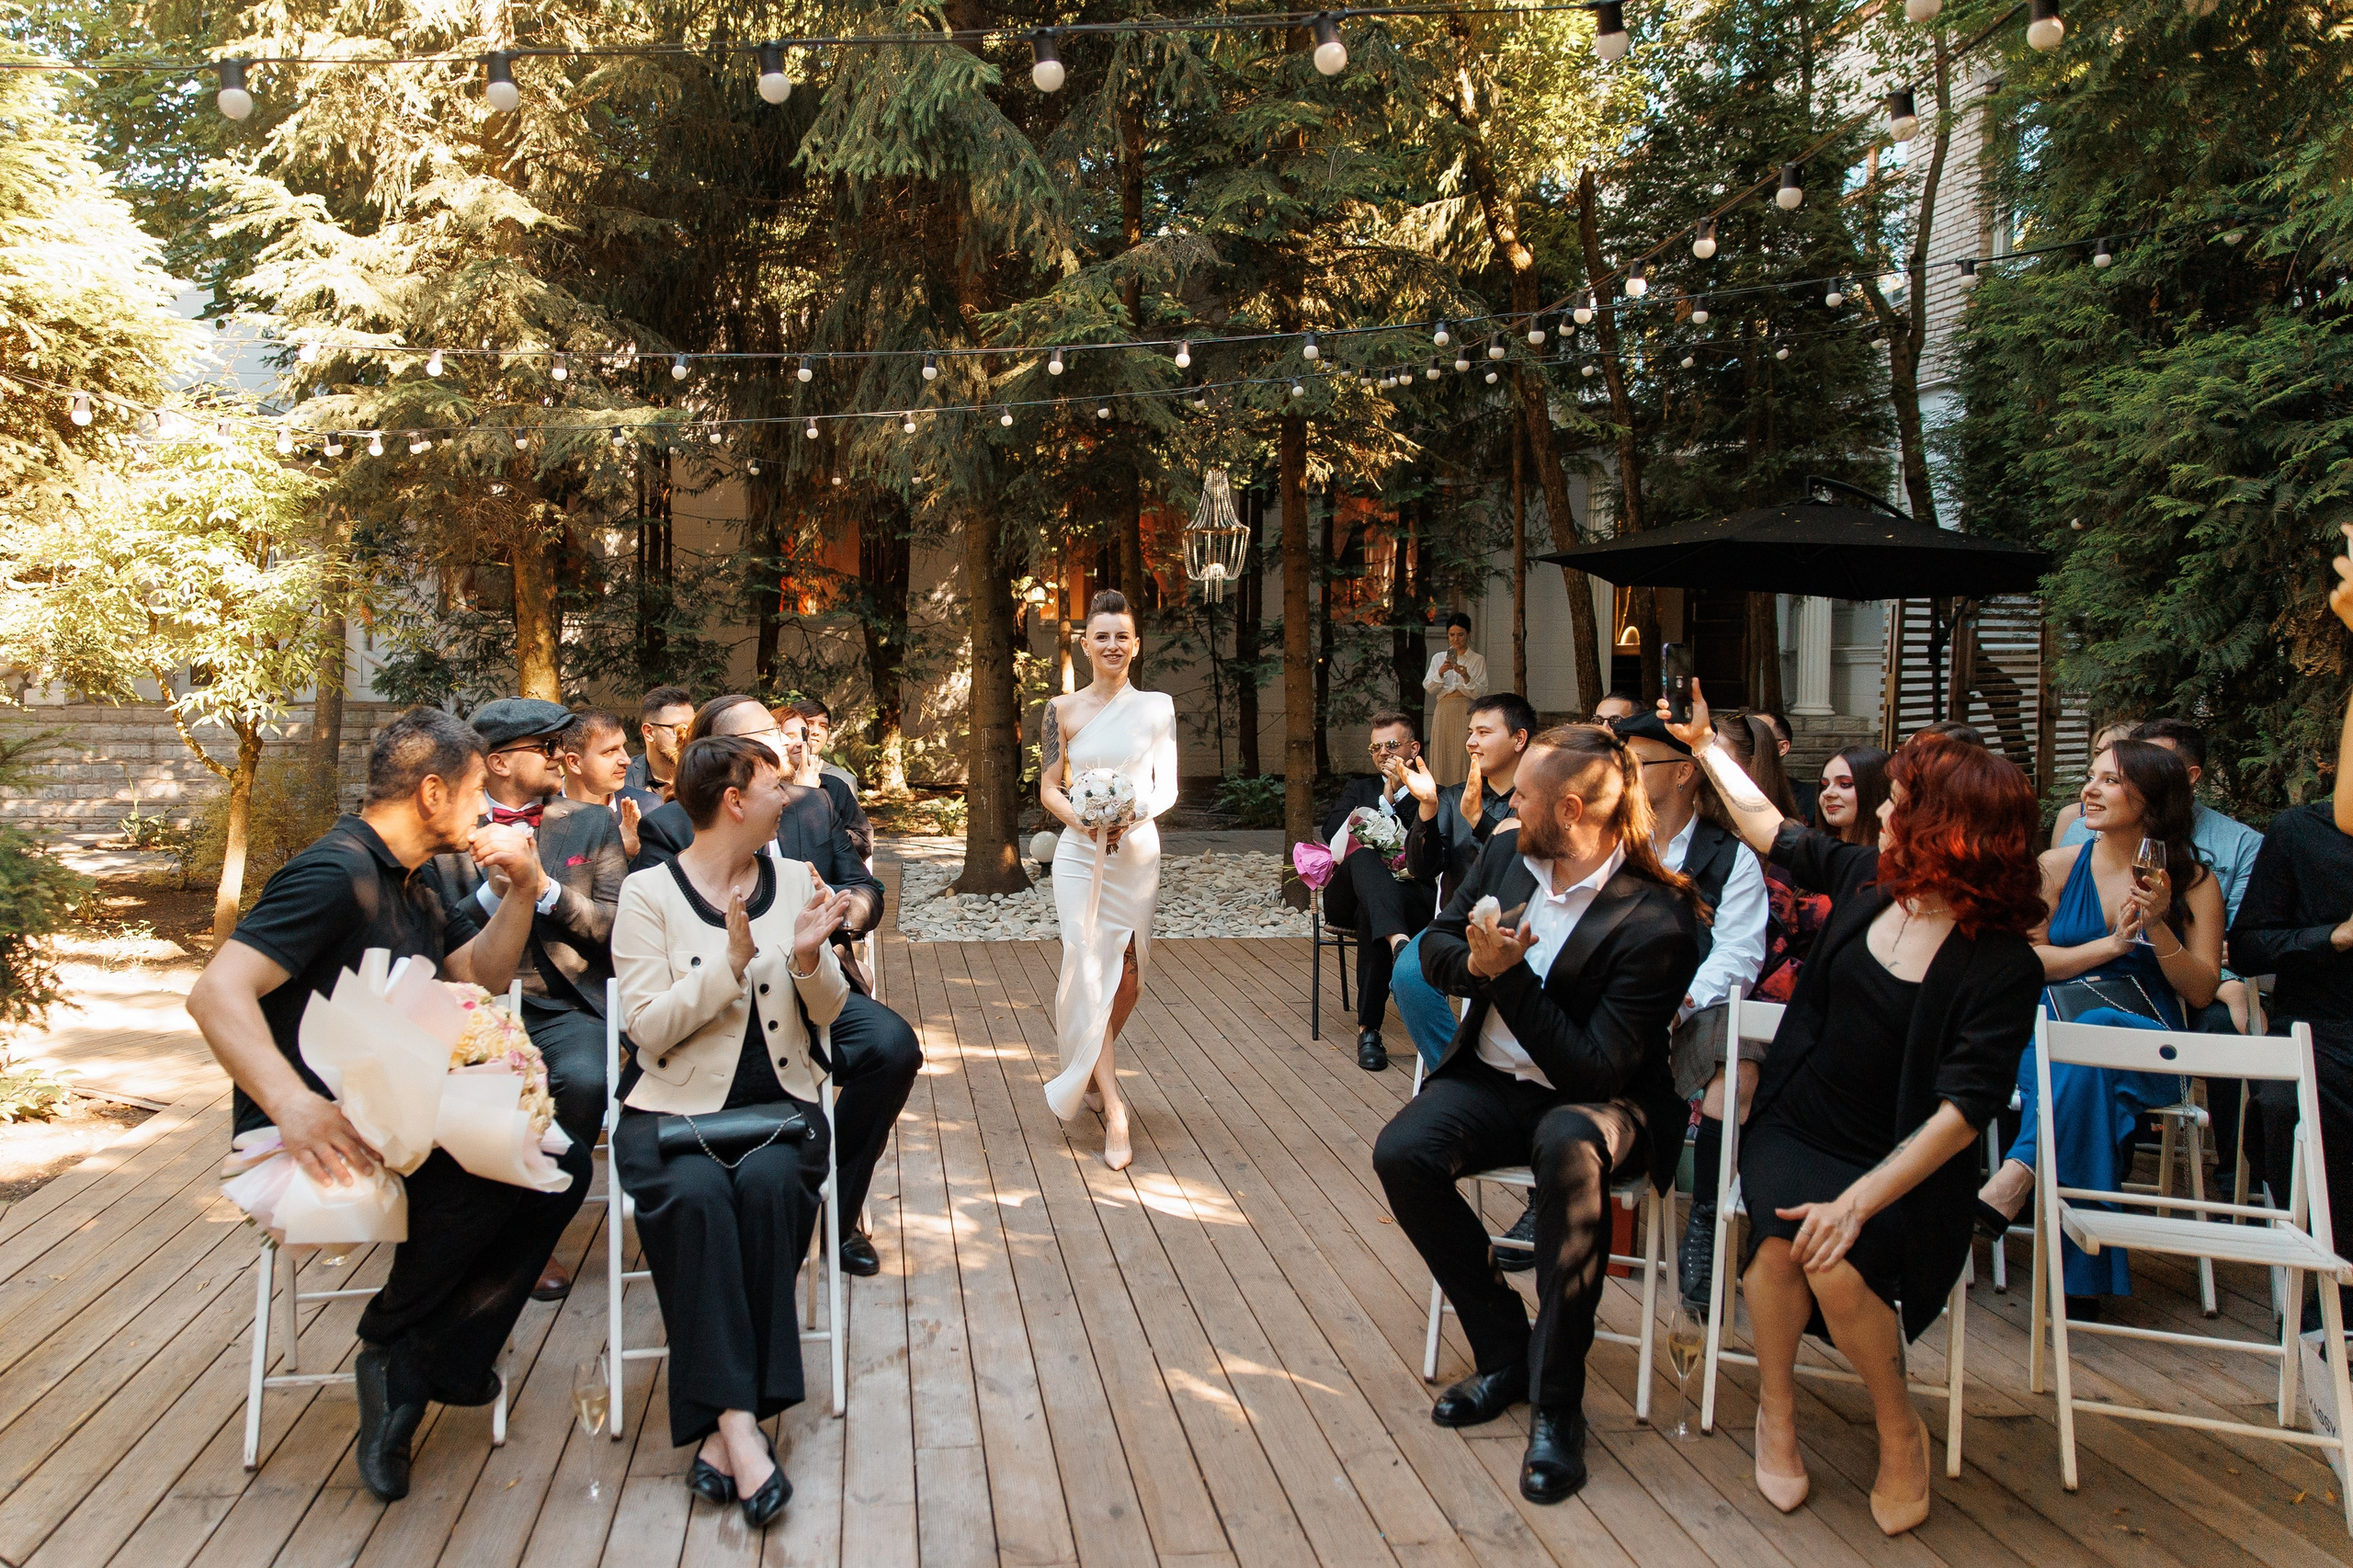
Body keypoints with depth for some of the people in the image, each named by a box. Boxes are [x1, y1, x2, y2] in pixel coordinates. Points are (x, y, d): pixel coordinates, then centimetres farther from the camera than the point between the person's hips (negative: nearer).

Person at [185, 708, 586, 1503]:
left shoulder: (413, 883, 13)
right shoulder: (336, 873, -17)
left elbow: (479, 975, 23)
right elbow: (216, 991, -27)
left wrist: (522, 889, 5)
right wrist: (293, 1105, -39)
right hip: (322, 1132, -9)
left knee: (560, 1163, -9)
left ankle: (428, 1365, -10)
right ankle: (390, 1343, -7)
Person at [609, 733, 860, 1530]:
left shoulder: (795, 879, 8)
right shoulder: (648, 891, -2)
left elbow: (828, 1013, 8)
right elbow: (651, 1028, -10)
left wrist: (810, 959, -13)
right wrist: (732, 961, -22)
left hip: (776, 1103, 2)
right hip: (675, 1106, -2)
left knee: (770, 1184, -29)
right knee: (696, 1194, -32)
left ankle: (724, 1425, -25)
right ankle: (738, 1424, -30)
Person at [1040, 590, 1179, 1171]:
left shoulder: (1156, 707, 3)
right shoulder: (1063, 709, 3)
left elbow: (1167, 787, 1)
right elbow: (1048, 788, 3)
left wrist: (1133, 814, -18)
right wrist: (1083, 819, -16)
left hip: (1138, 853, 1)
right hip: (1080, 855, -1)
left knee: (1128, 977, 7)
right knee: (1090, 970, -10)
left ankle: (1089, 1069, 34)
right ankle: (1114, 1107, -8)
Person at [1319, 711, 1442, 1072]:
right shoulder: (1359, 789, 29)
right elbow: (1332, 830, 6)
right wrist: (1387, 797, 1)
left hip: (1410, 898, -2)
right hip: (1350, 897, 2)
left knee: (1371, 913, -38)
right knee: (1362, 850, -33)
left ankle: (1368, 1029, -36)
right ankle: (1397, 941, -57)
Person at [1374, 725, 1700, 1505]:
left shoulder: (1654, 922, -21)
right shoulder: (1505, 853, -1)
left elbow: (1596, 1067, -23)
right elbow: (1435, 945, 10)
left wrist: (1510, 975, -25)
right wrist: (1475, 963, -14)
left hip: (1595, 1098, -6)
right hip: (1494, 1080, 6)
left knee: (1569, 1146, -40)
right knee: (1401, 1152, -21)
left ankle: (1557, 1402, -25)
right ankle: (1504, 1353, -2)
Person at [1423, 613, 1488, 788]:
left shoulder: (1478, 660, 4)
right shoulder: (1438, 658, 12)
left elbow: (1480, 693, -3)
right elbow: (1428, 688, 3)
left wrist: (1466, 676, -19)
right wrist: (1440, 672, -14)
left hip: (1466, 713, -3)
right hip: (1444, 712, 3)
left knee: (1464, 757, -8)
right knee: (1442, 757, 1)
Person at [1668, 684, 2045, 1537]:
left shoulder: (2003, 965, -14)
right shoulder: (1866, 880, 2)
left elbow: (1964, 1109, -21)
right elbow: (1770, 828, 20)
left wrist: (1860, 1201, -30)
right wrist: (1706, 744, 27)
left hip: (1901, 1169, -4)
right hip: (1795, 1131, 4)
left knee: (1833, 1258, -31)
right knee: (1782, 1231, -28)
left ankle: (1900, 1432, -1)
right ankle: (1776, 1411, -3)